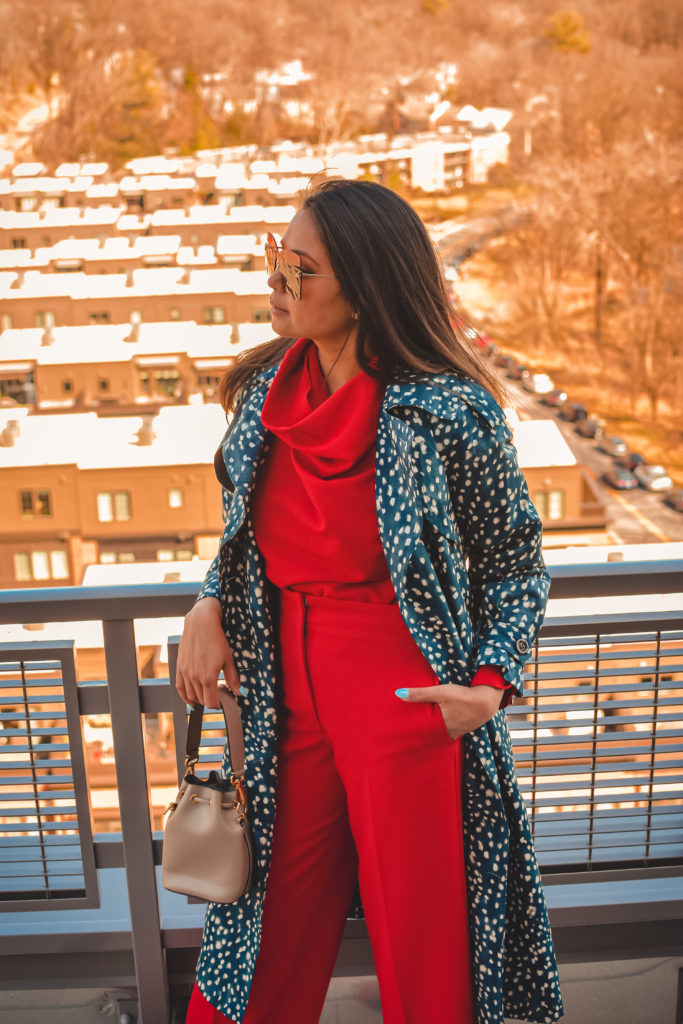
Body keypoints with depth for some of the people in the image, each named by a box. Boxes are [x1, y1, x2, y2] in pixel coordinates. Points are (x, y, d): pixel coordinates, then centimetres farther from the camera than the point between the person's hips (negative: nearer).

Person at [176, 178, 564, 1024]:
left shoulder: (449, 409, -14)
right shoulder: (265, 390, 2)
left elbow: (515, 557, -4)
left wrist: (491, 683, -15)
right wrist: (208, 606, 0)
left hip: (406, 698, -4)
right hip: (287, 690, 5)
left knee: (419, 921, 13)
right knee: (277, 916, 18)